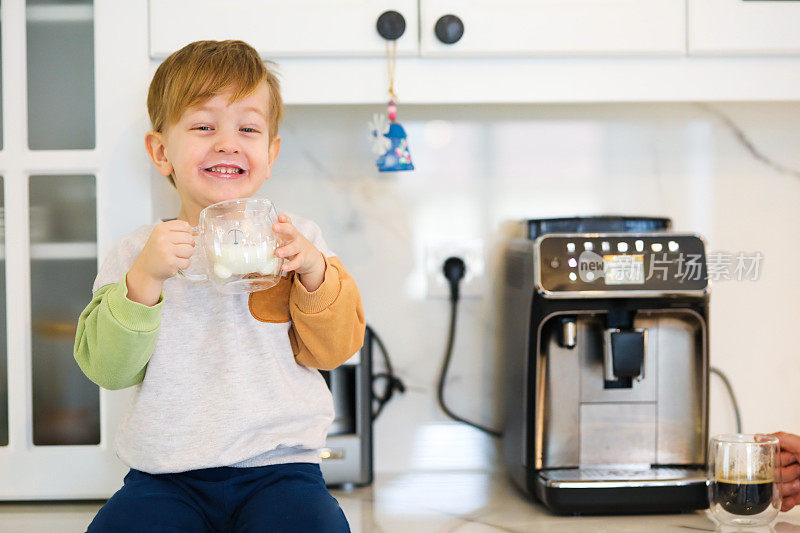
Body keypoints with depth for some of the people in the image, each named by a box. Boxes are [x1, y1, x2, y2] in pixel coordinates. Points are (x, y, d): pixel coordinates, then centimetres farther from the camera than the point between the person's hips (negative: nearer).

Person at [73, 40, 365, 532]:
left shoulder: (296, 238, 5)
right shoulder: (138, 251, 5)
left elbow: (334, 349, 2)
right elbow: (107, 368, -4)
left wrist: (315, 271, -15)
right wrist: (145, 278, -18)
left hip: (278, 467, -1)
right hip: (164, 477, 1)